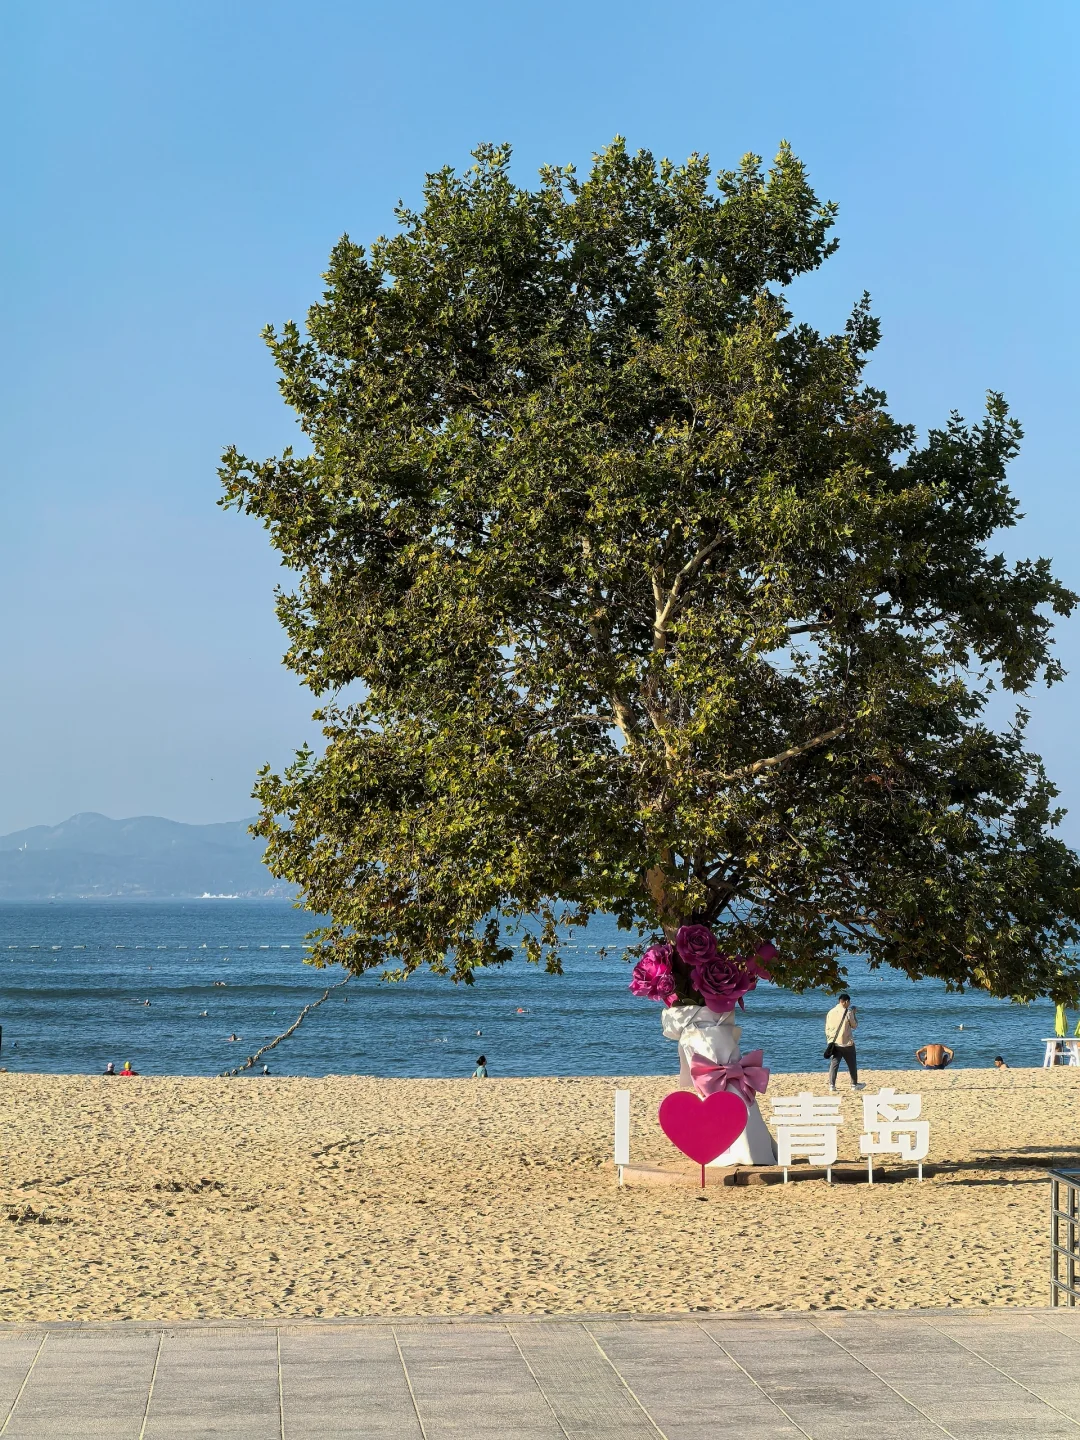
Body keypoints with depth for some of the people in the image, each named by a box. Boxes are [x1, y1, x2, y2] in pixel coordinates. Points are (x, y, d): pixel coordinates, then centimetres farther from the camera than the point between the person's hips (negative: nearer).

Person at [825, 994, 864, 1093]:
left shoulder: (830, 1013, 5)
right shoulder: (847, 1012, -9)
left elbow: (827, 1029, 9)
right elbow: (854, 1026, 2)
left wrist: (829, 1041, 18)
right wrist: (853, 1015, 13)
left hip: (834, 1043, 3)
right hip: (846, 1043, -3)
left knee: (834, 1065, 1)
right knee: (852, 1065, 13)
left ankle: (831, 1086, -8)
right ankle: (854, 1085, 21)